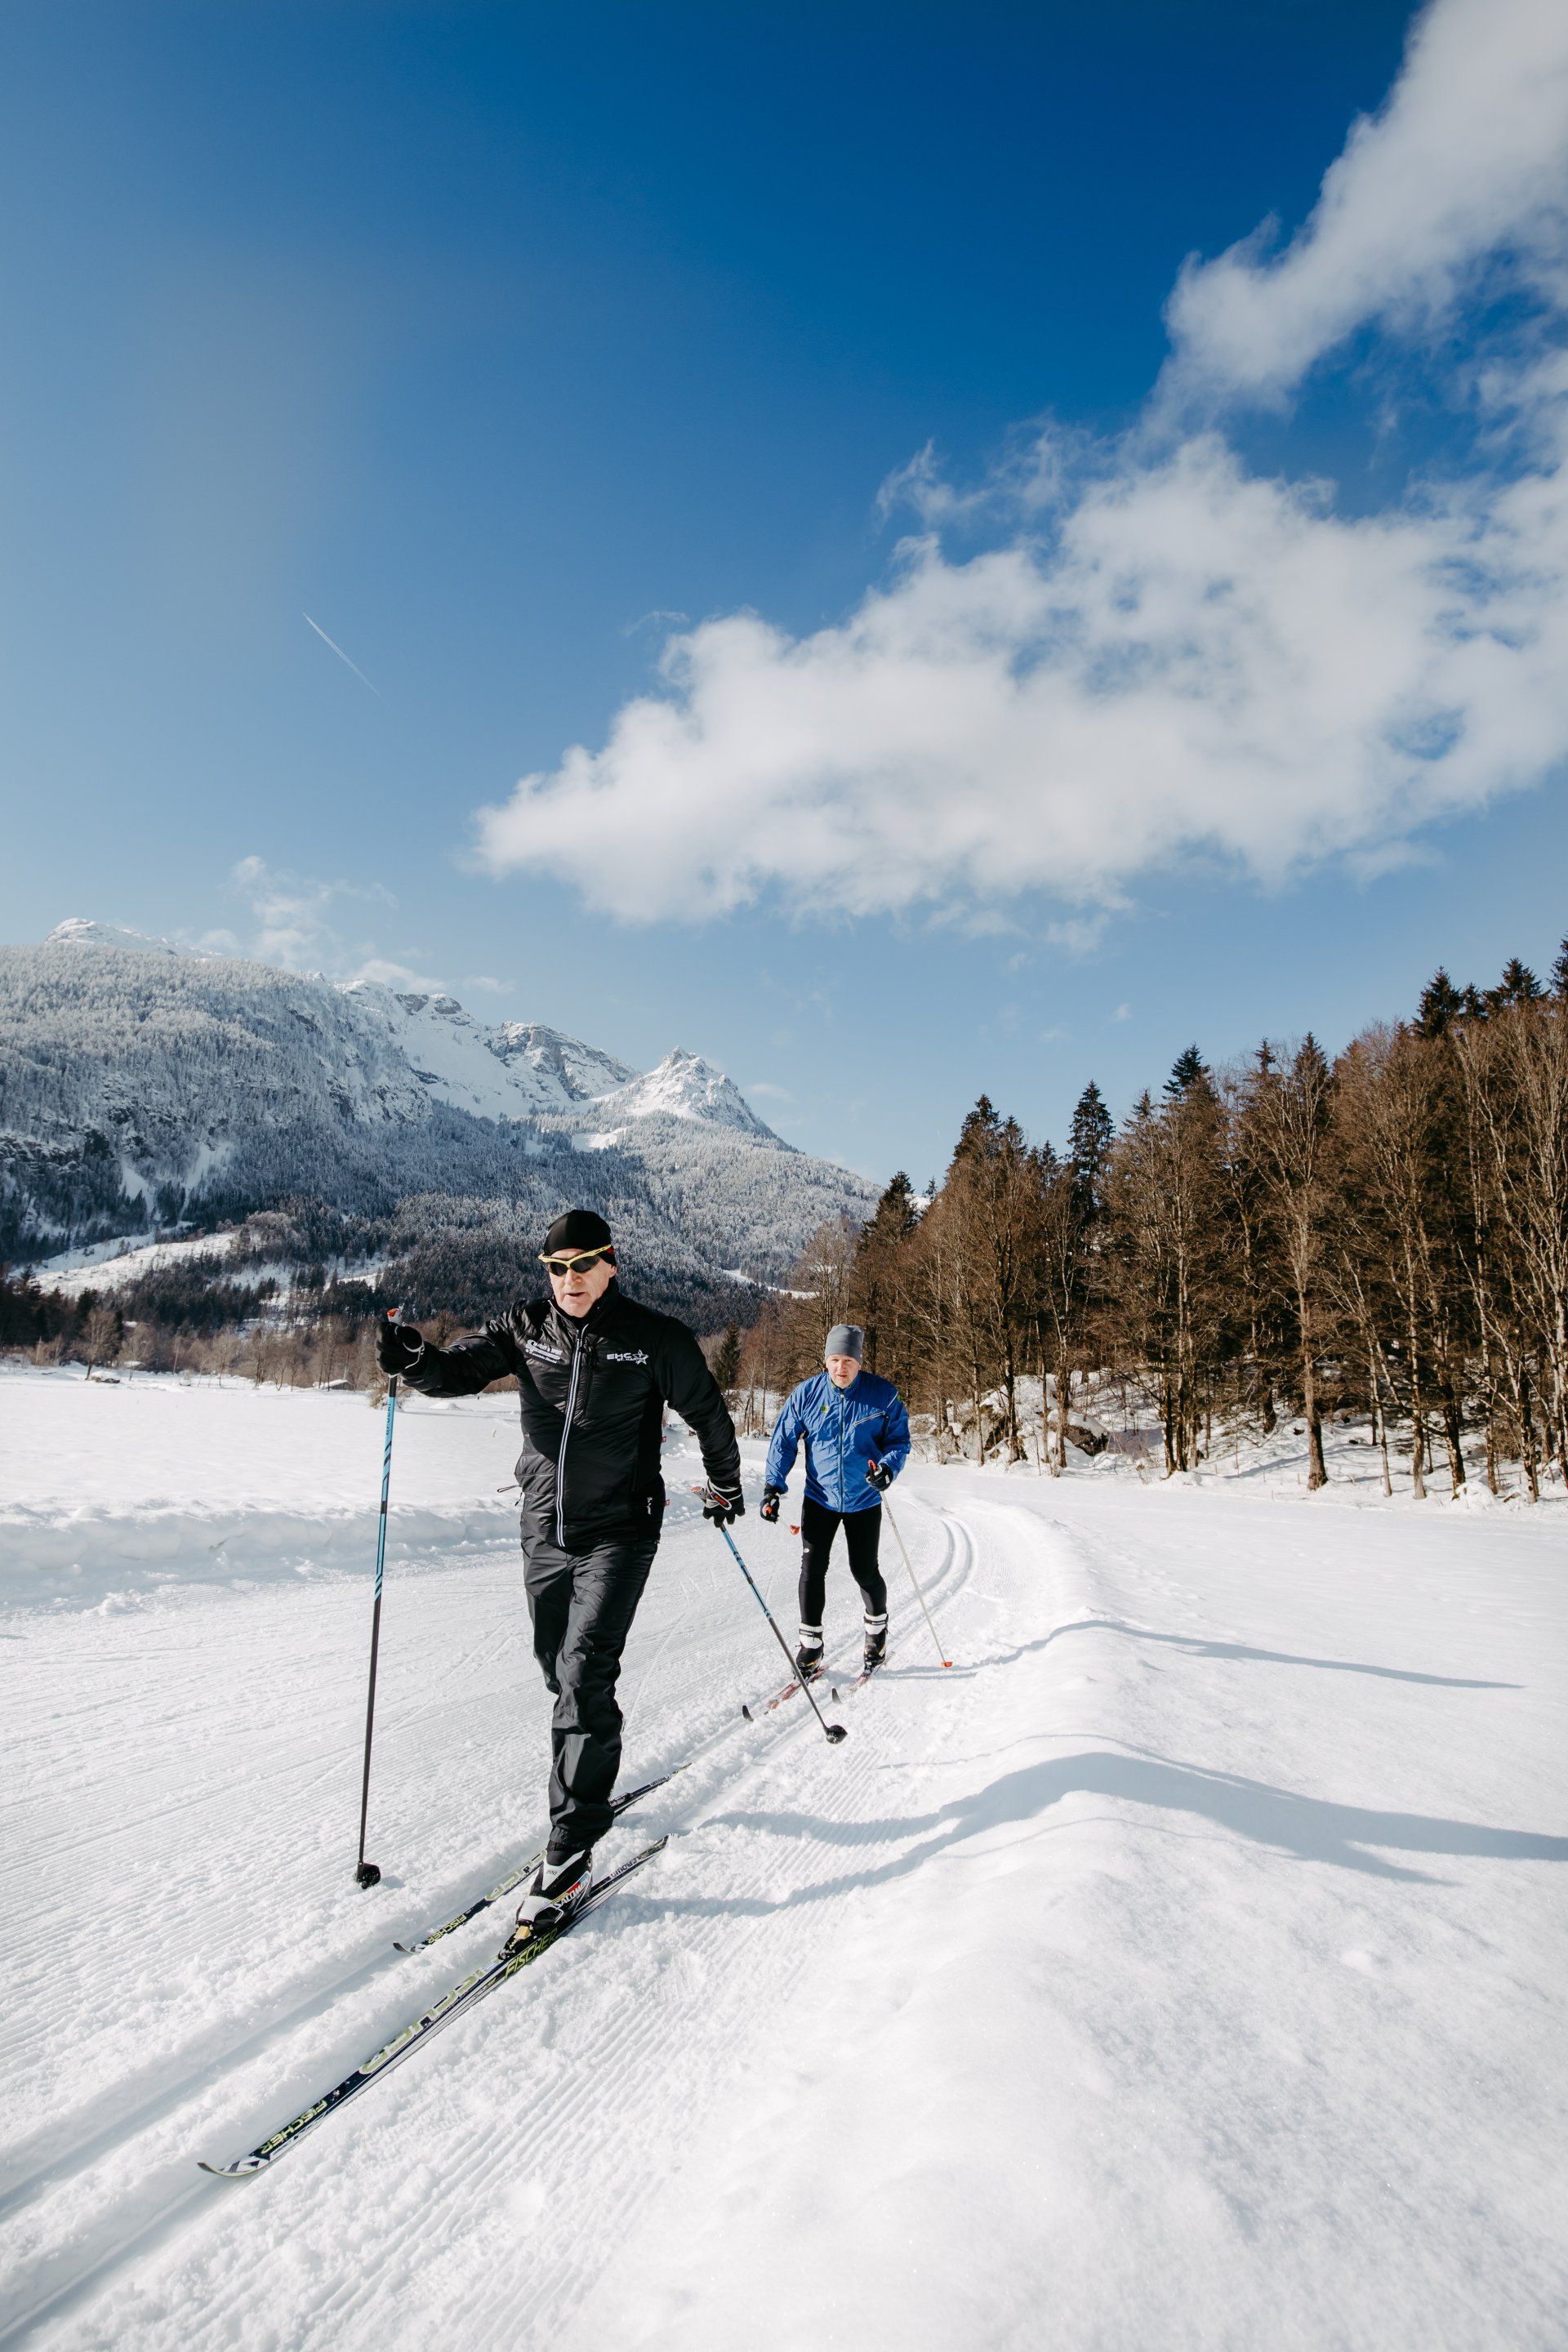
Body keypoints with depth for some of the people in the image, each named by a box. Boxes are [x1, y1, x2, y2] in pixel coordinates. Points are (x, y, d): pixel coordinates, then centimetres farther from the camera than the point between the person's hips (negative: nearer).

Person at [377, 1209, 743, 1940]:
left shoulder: (655, 1337, -7)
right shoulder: (527, 1327, 1)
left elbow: (706, 1410, 6)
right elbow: (461, 1368, -3)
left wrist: (726, 1487, 17)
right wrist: (413, 1360, -26)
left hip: (618, 1535, -4)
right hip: (544, 1533, 4)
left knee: (585, 1677, -12)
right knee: (561, 1674, 16)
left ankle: (571, 1852, -4)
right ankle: (591, 1788, 39)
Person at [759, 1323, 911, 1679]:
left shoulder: (883, 1395, -12)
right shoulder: (806, 1394, -9)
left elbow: (899, 1440, -2)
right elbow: (784, 1440, -1)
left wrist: (888, 1467, -23)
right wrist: (773, 1486, -9)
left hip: (864, 1501, -1)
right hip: (819, 1499, 1)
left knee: (865, 1572, 8)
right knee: (812, 1569, -3)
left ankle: (877, 1630, 35)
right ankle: (810, 1643, 13)